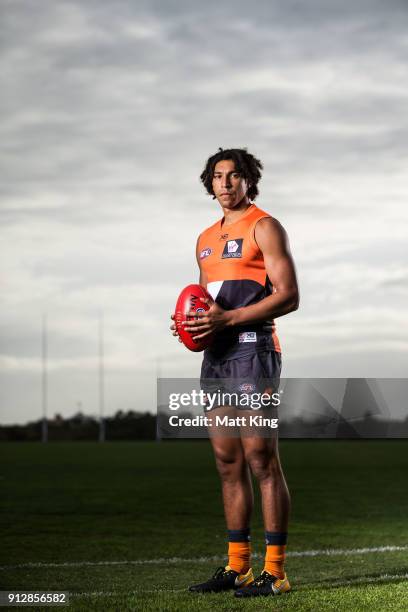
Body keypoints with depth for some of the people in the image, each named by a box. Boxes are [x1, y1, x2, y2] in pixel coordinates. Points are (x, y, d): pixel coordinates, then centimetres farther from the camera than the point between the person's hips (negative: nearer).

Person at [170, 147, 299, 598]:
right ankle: (237, 567, 13)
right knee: (228, 461, 8)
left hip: (253, 349, -8)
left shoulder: (264, 227, -3)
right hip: (216, 356, 8)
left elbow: (288, 296, -11)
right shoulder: (206, 239, 21)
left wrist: (227, 319, -18)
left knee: (260, 458, -10)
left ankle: (275, 570, -8)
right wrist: (192, 323, 6)